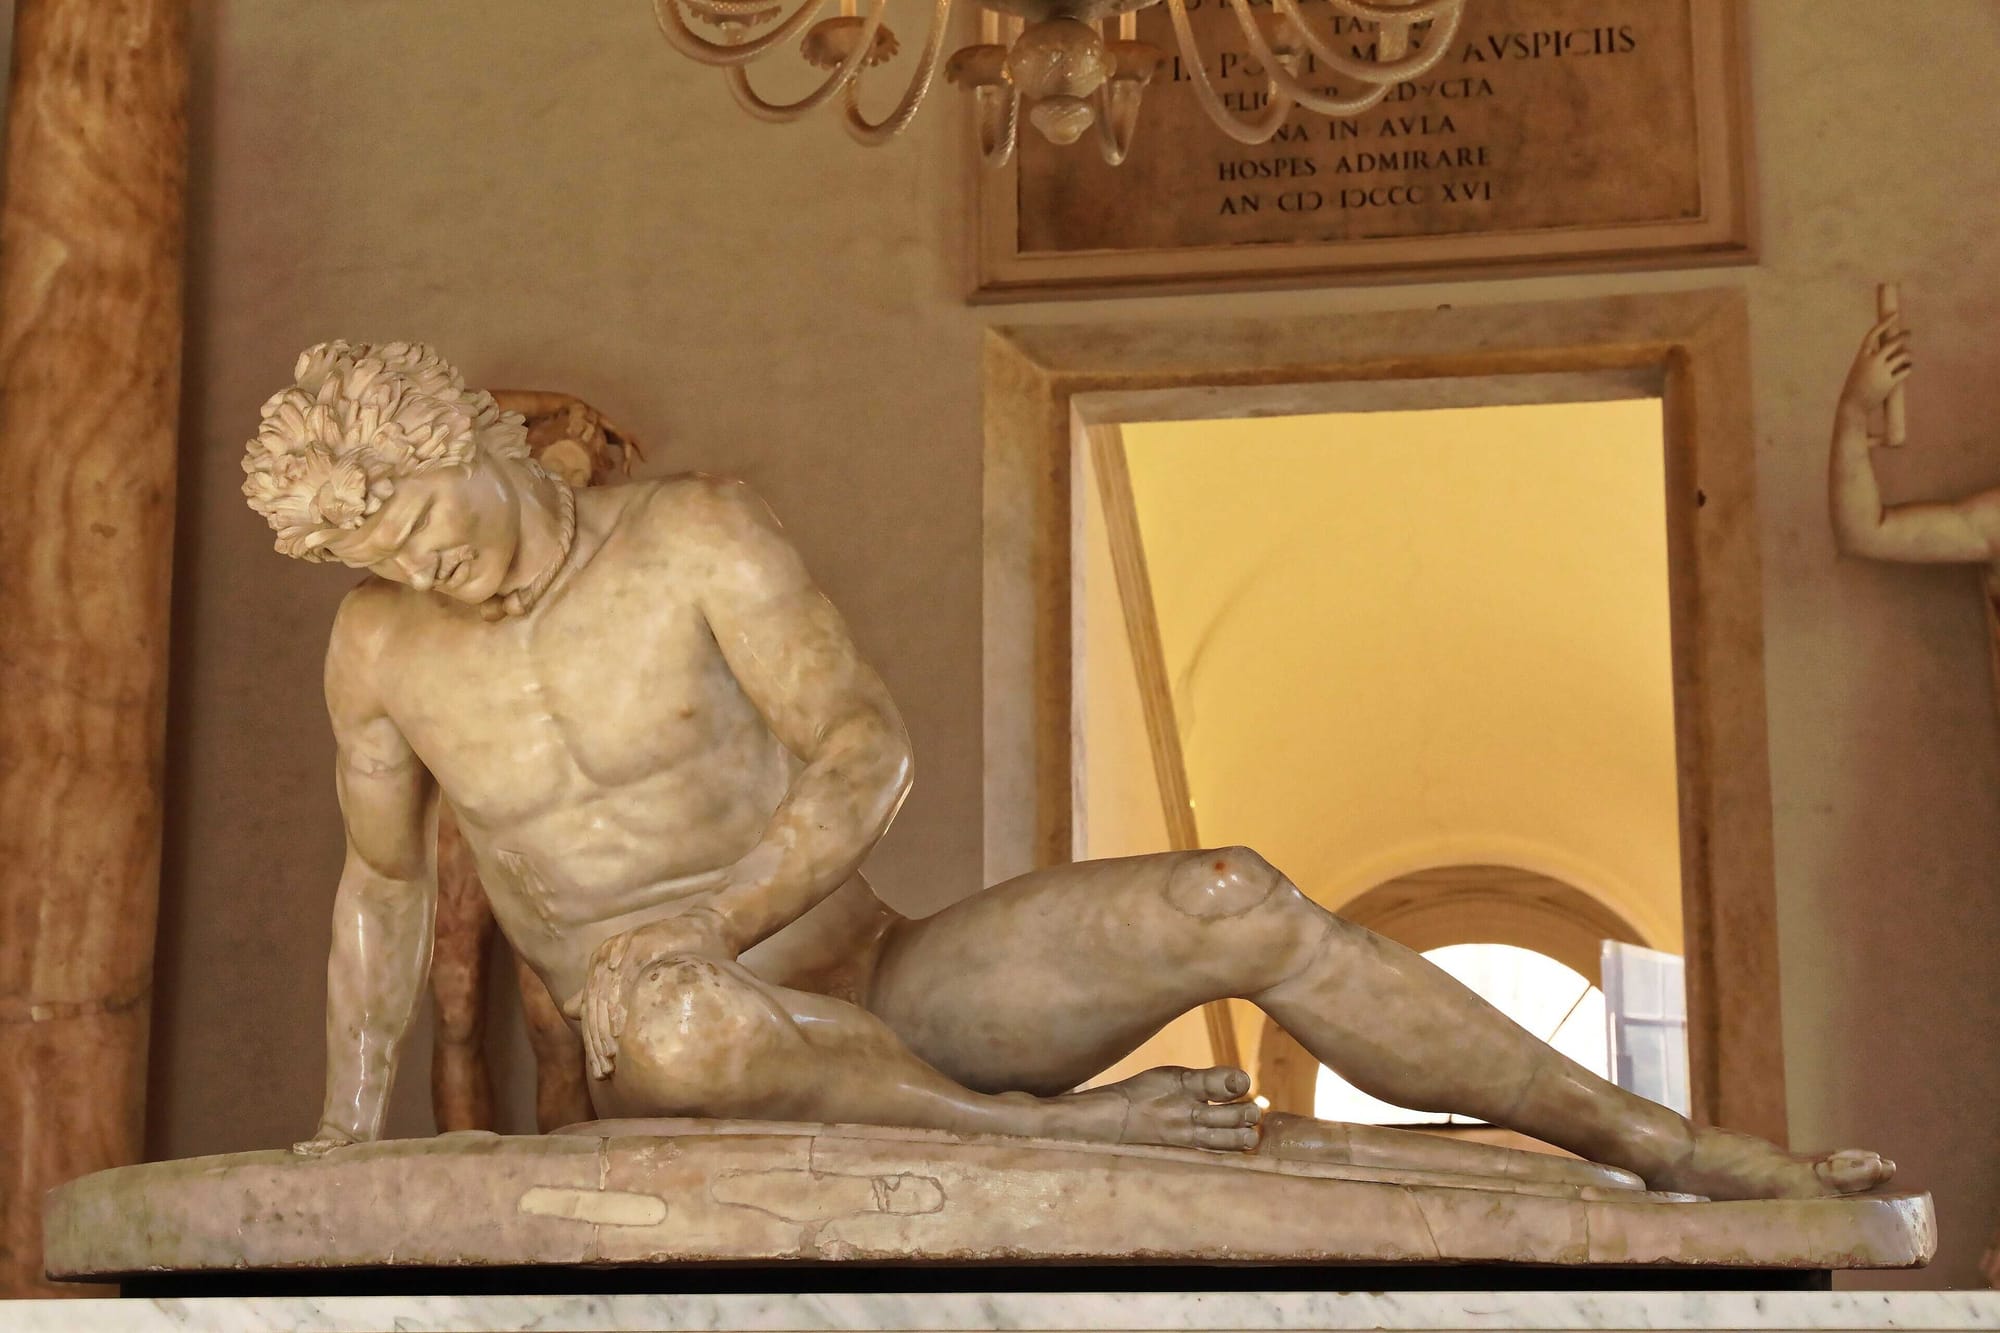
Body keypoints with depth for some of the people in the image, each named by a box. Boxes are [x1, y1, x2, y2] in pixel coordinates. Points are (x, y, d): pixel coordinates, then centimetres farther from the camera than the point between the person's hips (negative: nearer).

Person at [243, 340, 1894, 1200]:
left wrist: (700, 929, -23)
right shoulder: (379, 646, 0)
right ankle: (1044, 1129, -20)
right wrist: (345, 1133, 14)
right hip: (692, 1087, 0)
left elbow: (872, 758, -14)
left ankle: (1671, 1148, -12)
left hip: (888, 994, 0)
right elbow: (384, 879, 15)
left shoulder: (707, 532, -10)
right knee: (663, 1021, -41)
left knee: (1231, 906, -23)